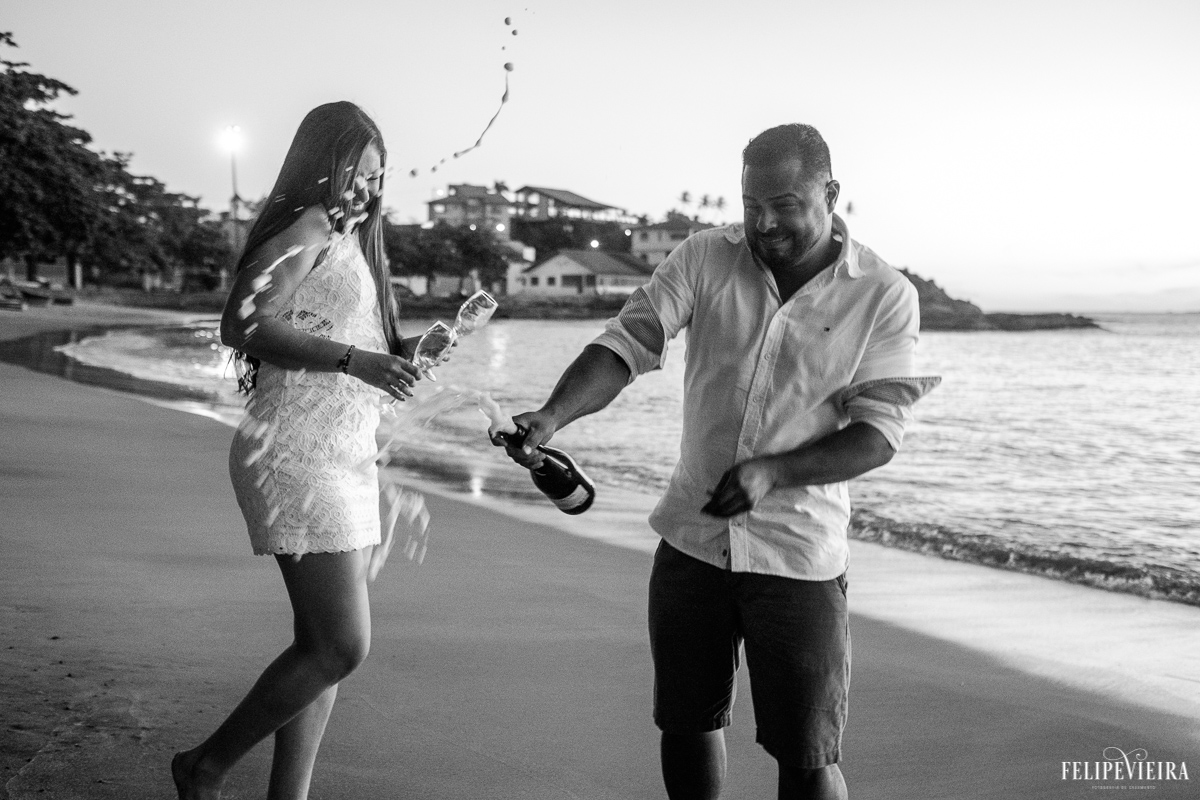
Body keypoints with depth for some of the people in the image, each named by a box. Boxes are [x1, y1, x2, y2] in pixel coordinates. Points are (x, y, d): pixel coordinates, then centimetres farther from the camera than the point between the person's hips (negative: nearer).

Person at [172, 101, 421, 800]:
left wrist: (402, 351, 8)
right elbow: (242, 326, -17)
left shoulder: (349, 240, 22)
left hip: (346, 460, 10)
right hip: (298, 458, -10)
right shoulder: (308, 227, -6)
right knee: (343, 646, -13)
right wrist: (353, 359, -23)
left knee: (323, 646, 7)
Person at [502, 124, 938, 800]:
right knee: (687, 722, 16)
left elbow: (879, 432, -11)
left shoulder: (886, 297, -7)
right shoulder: (706, 258, -1)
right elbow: (628, 343, -9)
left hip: (799, 555, -3)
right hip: (692, 538, 3)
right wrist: (553, 416, -28)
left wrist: (773, 472, -26)